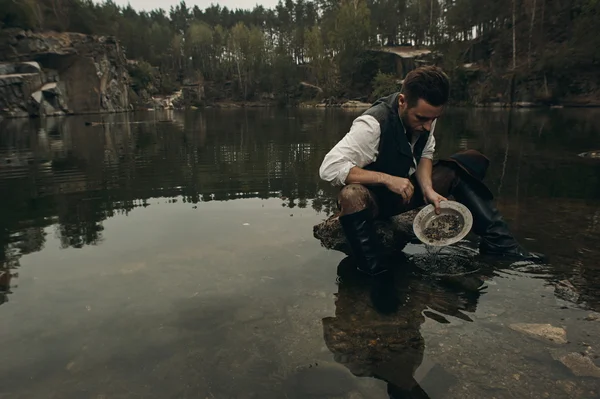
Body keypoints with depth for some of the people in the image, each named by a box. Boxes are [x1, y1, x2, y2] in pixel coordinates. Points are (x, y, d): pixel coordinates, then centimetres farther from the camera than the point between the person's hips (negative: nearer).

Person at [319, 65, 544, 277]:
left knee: (471, 162, -6)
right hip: (376, 196, -6)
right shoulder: (373, 124, -29)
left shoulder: (425, 115, -10)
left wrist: (428, 190, -20)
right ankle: (378, 275, -30)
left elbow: (424, 155, 1)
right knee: (351, 197, -41)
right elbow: (329, 168, -33)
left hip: (406, 188, 6)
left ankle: (498, 244, -11)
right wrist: (388, 179, -34)